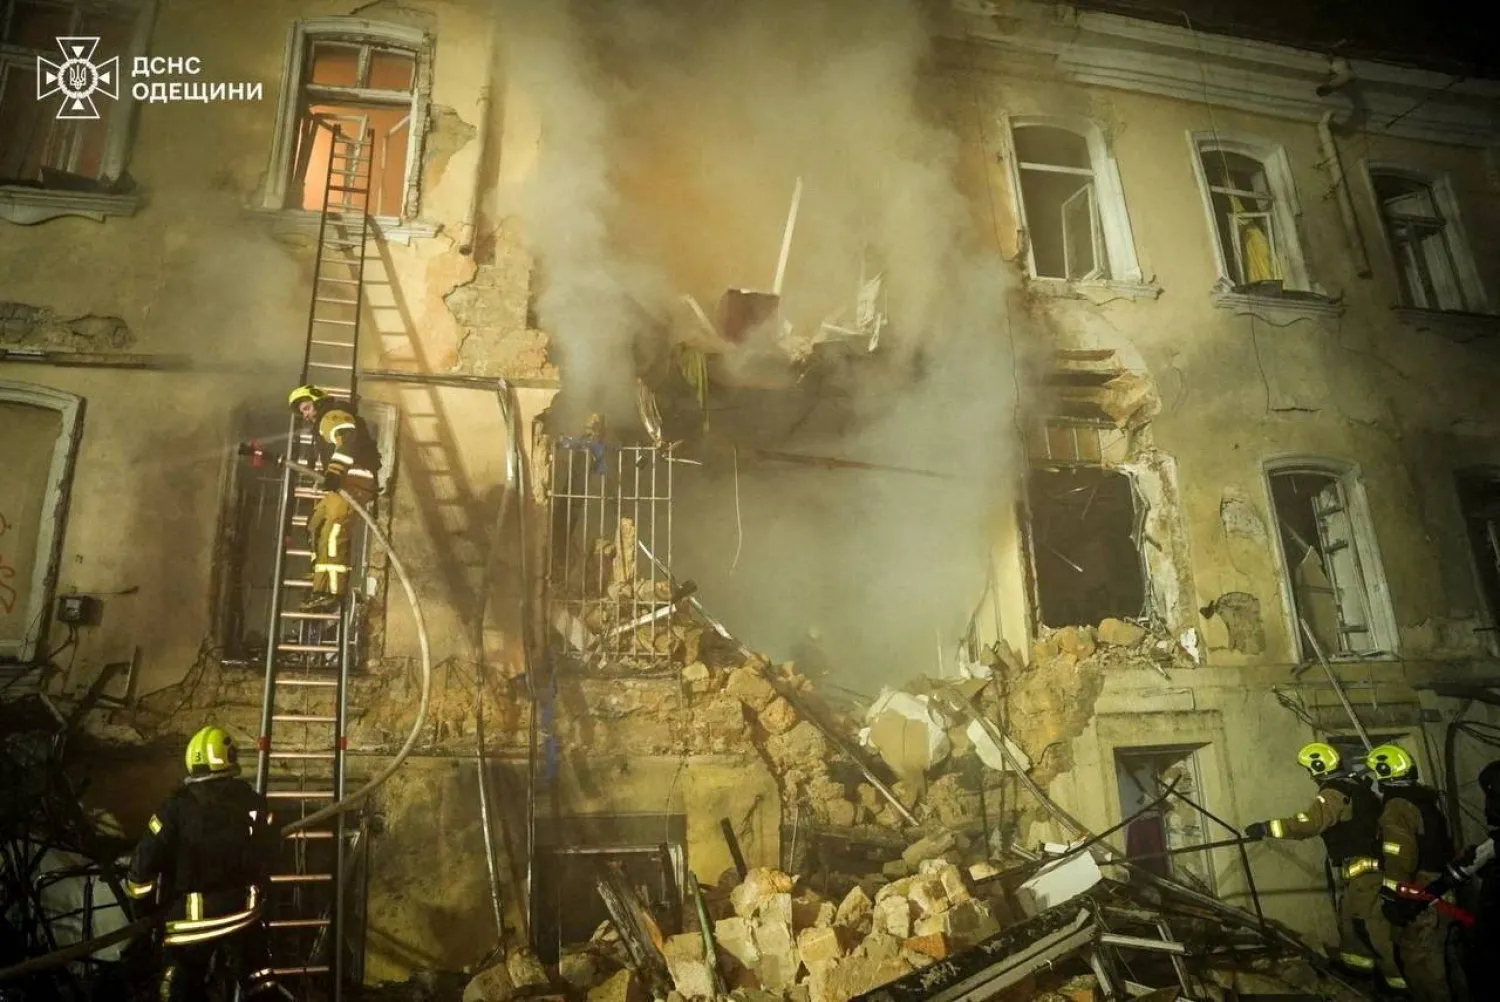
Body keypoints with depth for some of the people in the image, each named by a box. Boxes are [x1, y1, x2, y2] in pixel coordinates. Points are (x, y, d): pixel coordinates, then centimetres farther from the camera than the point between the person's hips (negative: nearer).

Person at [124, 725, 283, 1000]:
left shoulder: (176, 807, -10)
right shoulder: (252, 802, -3)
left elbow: (144, 863, -8)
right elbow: (268, 854, 4)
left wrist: (145, 904, 11)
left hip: (188, 922, -2)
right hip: (241, 915, 2)